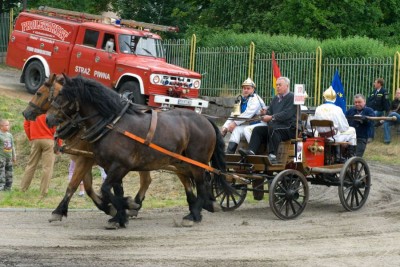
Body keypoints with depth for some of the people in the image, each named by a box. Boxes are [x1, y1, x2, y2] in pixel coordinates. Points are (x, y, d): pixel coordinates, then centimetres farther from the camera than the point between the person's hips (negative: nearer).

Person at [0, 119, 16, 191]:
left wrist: (14, 156, 21)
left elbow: (12, 146, 19)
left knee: (9, 173, 9)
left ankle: (7, 188, 17)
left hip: (9, 158, 7)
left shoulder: (10, 135, 11)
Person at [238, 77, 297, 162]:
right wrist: (265, 113, -4)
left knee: (273, 128, -36)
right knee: (257, 130, -10)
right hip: (275, 125, 8)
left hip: (289, 128, -8)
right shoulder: (275, 98, 23)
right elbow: (270, 111, 21)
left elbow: (287, 114, -17)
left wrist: (272, 117, -23)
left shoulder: (291, 97, -4)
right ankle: (251, 151, -29)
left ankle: (272, 155, -43)